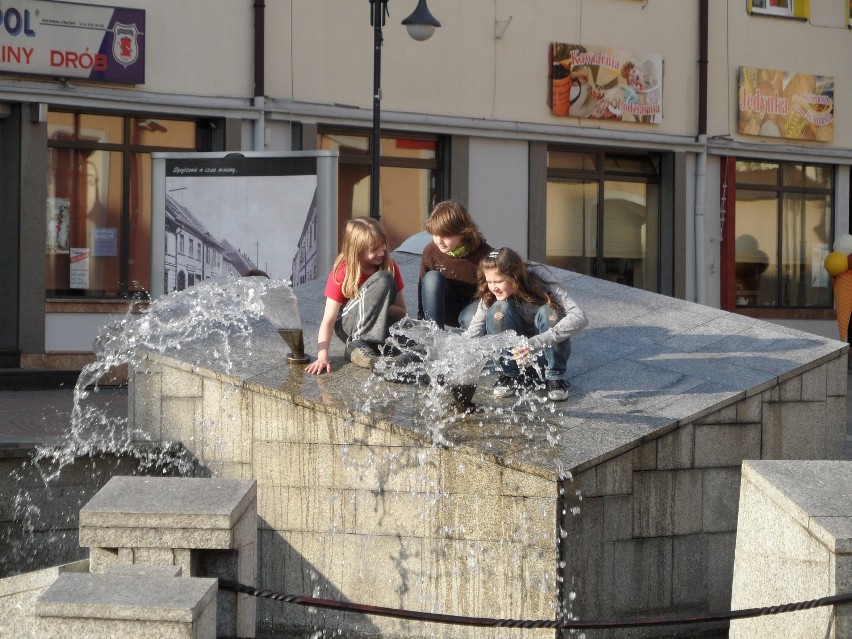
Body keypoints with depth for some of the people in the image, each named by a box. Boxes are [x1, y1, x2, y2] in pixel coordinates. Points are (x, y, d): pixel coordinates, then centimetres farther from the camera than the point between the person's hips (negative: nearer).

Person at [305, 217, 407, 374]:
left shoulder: (390, 266, -6)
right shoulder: (341, 274, -16)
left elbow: (402, 311, -3)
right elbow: (328, 321, -21)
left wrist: (379, 306, -25)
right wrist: (322, 357, -35)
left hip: (380, 325, 4)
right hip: (348, 326, -4)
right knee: (381, 280, -28)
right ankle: (358, 346, -32)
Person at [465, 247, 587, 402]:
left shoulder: (540, 282, -26)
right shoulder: (489, 295, -16)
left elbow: (579, 318, -38)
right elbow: (474, 331, -21)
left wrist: (536, 343, -48)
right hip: (512, 352, 2)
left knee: (549, 312, -33)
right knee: (499, 309, -27)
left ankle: (555, 377, -14)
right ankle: (511, 376, -12)